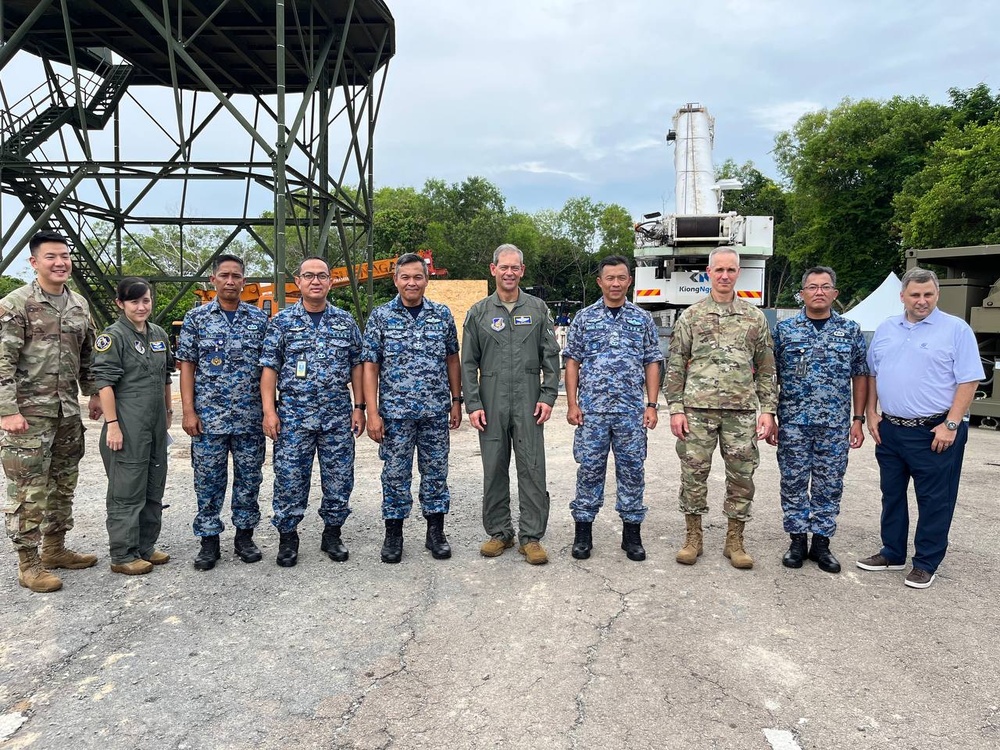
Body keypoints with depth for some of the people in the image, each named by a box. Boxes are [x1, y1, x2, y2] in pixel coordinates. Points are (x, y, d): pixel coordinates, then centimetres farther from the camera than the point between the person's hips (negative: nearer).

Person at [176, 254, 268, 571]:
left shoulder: (259, 318, 4)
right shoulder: (196, 318, 2)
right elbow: (187, 366, 2)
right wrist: (188, 410, -6)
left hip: (251, 418, 1)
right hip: (209, 417, -1)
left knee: (249, 480, 9)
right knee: (208, 481, 6)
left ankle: (245, 536, 23)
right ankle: (209, 541, 18)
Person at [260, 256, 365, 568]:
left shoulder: (346, 321, 7)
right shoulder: (281, 321, 2)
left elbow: (356, 365, 9)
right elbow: (269, 367, 0)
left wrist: (359, 407, 4)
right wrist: (269, 411, -7)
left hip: (338, 415, 2)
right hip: (293, 415, -1)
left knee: (339, 479, 7)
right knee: (290, 480, 3)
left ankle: (332, 534, 24)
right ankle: (287, 538, 19)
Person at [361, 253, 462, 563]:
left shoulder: (442, 314, 4)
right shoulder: (380, 316, -1)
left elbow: (452, 360, 10)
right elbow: (370, 366, -3)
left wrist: (456, 401, 7)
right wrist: (372, 413, -9)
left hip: (436, 411, 2)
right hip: (395, 412, -1)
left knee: (436, 472, 9)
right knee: (395, 474, 7)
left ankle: (436, 532, 23)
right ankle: (393, 535, 21)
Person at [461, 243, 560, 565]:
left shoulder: (537, 309, 8)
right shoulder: (479, 312, 8)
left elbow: (551, 356, 6)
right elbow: (469, 363, 5)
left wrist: (548, 396, -4)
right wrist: (472, 404, -3)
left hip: (528, 402, -1)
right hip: (492, 403, 1)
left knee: (532, 469, -1)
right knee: (494, 470, 7)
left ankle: (531, 536, 8)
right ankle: (499, 532, 20)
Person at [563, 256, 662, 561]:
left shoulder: (643, 318, 7)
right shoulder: (584, 318, 5)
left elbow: (652, 363, 7)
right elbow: (572, 362, 5)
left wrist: (651, 405, -1)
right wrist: (572, 404, -3)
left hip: (632, 411, 1)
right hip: (591, 410, -1)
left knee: (632, 470, 6)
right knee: (589, 470, 5)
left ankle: (632, 533, 19)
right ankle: (583, 532, 17)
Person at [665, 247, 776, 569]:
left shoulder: (755, 317, 10)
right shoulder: (691, 316, 5)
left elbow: (766, 368, 10)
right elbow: (675, 366, 3)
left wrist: (768, 410, 2)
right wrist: (676, 409, -4)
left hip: (742, 411, 1)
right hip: (698, 409, -1)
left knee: (741, 476, 6)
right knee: (693, 473, 3)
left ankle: (734, 541, 20)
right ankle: (693, 537, 18)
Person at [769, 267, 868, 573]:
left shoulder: (851, 330, 6)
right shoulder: (785, 329, 3)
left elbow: (860, 376, 9)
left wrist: (858, 419, 3)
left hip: (835, 425, 1)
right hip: (793, 423, -1)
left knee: (829, 486, 7)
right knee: (793, 484, 5)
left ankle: (821, 543, 20)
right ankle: (797, 540, 19)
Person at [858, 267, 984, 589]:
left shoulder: (956, 329, -5)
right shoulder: (886, 329, 10)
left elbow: (968, 381, -9)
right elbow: (872, 374, 17)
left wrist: (951, 424, -16)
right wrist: (872, 413, 7)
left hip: (935, 432, -5)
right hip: (890, 429, 6)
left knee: (934, 500, 4)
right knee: (892, 495, 15)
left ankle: (926, 564, 16)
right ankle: (893, 554, 28)